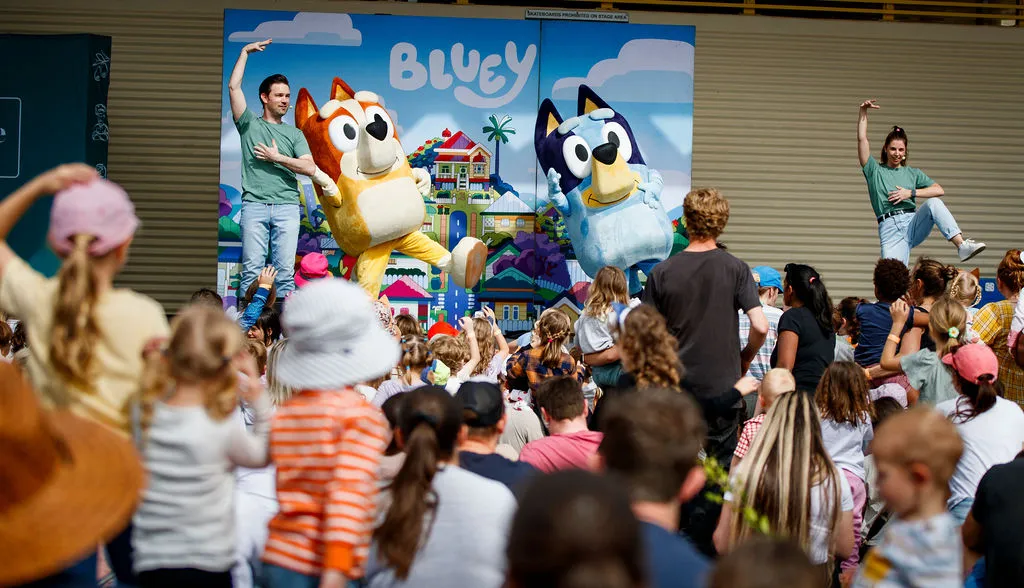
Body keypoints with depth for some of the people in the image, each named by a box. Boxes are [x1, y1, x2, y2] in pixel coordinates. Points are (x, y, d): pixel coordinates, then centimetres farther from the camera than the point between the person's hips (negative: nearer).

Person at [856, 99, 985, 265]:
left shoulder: (913, 173, 21)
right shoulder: (874, 170, 15)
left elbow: (939, 190, 8)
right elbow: (862, 139, 5)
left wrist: (911, 192, -3)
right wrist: (863, 111, -1)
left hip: (913, 224, 2)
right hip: (889, 230, -2)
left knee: (933, 203, -29)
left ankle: (961, 245, -40)